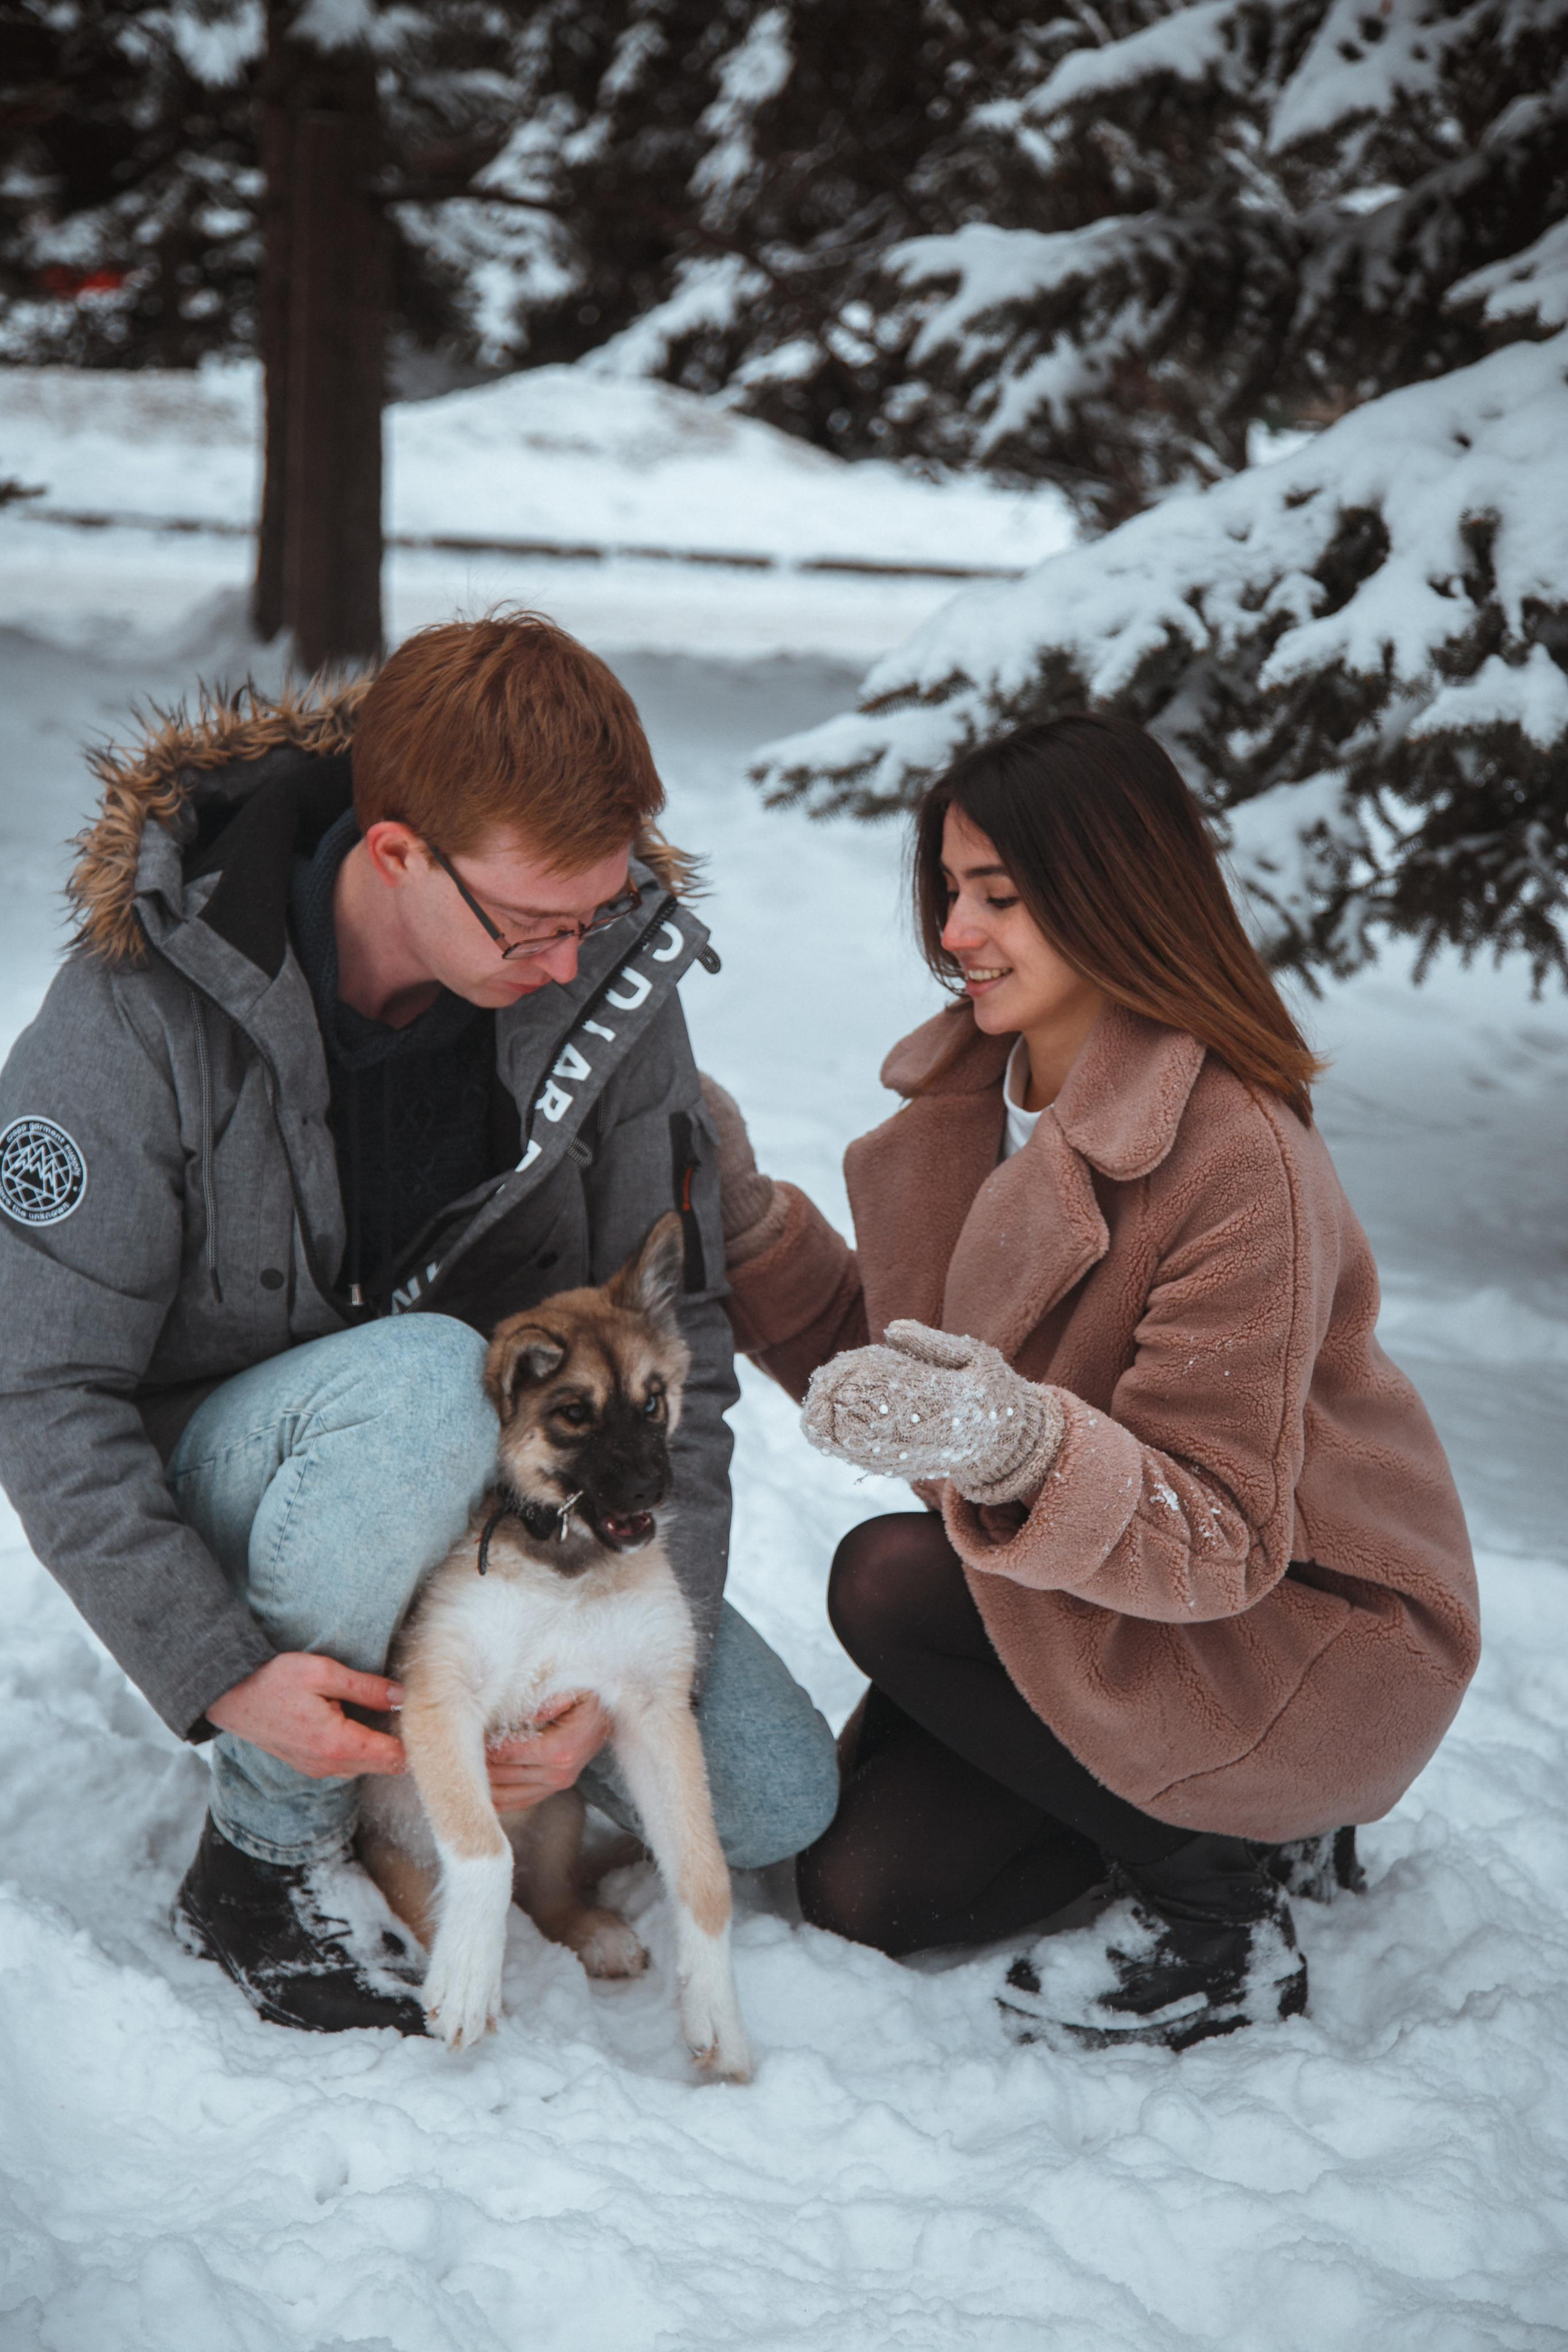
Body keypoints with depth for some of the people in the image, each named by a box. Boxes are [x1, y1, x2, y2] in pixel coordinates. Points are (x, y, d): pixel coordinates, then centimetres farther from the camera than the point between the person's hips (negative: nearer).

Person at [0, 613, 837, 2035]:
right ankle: (266, 1852, -17)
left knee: (778, 1802, -8)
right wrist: (220, 1672, -29)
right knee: (424, 1379, -39)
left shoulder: (610, 989, -15)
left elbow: (674, 1347, -11)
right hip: (212, 1493, -4)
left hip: (492, 1487, 4)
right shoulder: (143, 1013, -25)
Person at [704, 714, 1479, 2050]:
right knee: (863, 1892, -2)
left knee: (889, 1581, -25)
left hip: (1317, 1629, -8)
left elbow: (1223, 1540, -29)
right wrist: (745, 1215, -8)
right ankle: (1243, 1819, 18)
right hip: (1108, 1601, 8)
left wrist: (1014, 1441, -47)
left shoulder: (1242, 1162, -27)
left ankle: (1220, 1919, -7)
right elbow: (876, 1356, 4)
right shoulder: (970, 1100, -2)